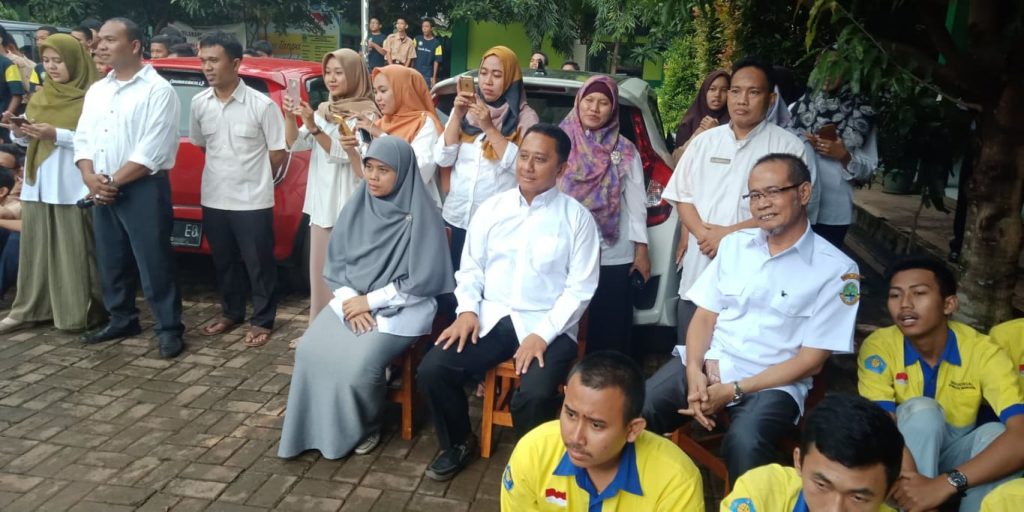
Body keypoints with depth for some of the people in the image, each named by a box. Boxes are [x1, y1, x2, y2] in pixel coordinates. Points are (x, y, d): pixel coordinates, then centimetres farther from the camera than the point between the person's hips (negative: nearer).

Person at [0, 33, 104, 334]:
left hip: (72, 187, -7)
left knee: (74, 250, -4)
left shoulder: (90, 97, -6)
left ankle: (80, 312, 5)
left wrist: (57, 135, -20)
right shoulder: (40, 97, 16)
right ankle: (30, 309, 17)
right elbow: (29, 138, 18)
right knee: (36, 248, 9)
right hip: (37, 183, 7)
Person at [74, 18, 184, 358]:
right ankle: (122, 320, 28)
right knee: (110, 262, 14)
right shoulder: (96, 91, 15)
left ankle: (169, 329, 4)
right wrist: (90, 177, -6)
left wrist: (113, 182, -13)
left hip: (143, 189, -7)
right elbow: (82, 137, 13)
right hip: (102, 192, 7)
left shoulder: (157, 90, -9)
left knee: (154, 264, -4)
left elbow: (152, 151, -16)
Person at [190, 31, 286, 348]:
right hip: (213, 199, 5)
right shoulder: (199, 104, 2)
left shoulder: (262, 105, -14)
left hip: (253, 200, -5)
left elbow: (279, 155, -7)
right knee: (224, 262, 18)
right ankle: (231, 312, 36)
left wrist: (252, 175, 3)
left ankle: (262, 320, 21)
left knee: (259, 264, 6)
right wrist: (224, 167, 13)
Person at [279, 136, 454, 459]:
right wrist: (350, 299, -10)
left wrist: (370, 301, -14)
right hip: (352, 301, 6)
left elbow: (421, 281, -14)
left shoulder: (421, 215, -13)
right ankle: (319, 427, 6)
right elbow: (336, 262, 8)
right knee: (311, 351, -16)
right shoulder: (357, 207, 4)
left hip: (400, 307, -5)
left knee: (358, 364, -25)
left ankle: (365, 427, 5)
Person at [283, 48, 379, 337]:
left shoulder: (366, 114, -7)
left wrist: (314, 128, -26)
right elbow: (294, 144, 6)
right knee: (320, 272, 11)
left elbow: (343, 153, -15)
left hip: (348, 206, -7)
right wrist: (290, 116, -11)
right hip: (321, 204, 7)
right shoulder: (323, 110, 14)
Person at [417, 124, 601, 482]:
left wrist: (543, 334, -16)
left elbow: (580, 288, -6)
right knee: (432, 369, -17)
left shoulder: (577, 217, -2)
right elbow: (471, 267, 12)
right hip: (491, 317, 4)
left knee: (535, 394, -31)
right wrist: (467, 309, -6)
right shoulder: (492, 208, 9)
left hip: (548, 325, -3)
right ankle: (458, 444, 12)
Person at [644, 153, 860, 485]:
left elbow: (811, 360, -6)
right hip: (708, 365, 4)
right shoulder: (734, 244, 10)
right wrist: (695, 371, -11)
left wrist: (734, 390, -14)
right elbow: (704, 316, 10)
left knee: (744, 444, -35)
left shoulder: (836, 269, -4)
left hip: (773, 382, -3)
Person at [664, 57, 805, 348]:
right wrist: (701, 233, -10)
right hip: (699, 269, 4)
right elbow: (682, 196, 9)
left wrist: (728, 234, -14)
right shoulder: (704, 141, 11)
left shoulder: (787, 146, -2)